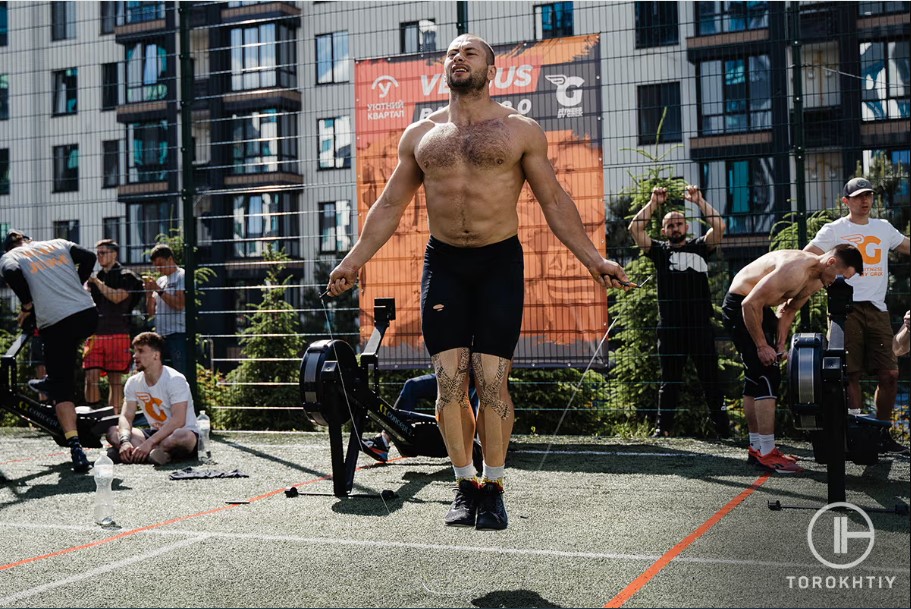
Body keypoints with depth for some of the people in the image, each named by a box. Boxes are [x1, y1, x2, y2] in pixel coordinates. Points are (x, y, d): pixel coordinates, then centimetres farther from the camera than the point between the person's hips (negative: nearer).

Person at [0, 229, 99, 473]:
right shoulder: (58, 244, 22)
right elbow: (89, 257, 8)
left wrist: (27, 304, 2)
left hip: (55, 323, -3)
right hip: (88, 314, 4)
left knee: (62, 389, 0)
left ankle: (76, 451, -11)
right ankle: (51, 382, 47)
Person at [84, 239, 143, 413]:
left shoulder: (126, 276, 2)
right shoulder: (94, 278, 19)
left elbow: (117, 297, -13)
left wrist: (98, 282, -10)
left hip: (117, 335, -4)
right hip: (95, 335, 4)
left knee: (115, 380, -1)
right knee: (91, 378, -5)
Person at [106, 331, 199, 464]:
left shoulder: (175, 379, -17)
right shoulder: (133, 383, 3)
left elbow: (178, 420, -26)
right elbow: (126, 416, -4)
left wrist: (149, 443, -34)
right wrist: (125, 441, -25)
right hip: (156, 433, 6)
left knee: (184, 436, -41)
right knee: (113, 432, -13)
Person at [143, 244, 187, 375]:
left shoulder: (182, 276, 0)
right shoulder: (160, 281, 20)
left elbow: (180, 304, -14)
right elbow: (151, 311, 18)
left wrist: (159, 290, -9)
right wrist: (149, 292, 3)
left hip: (178, 334, -7)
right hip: (161, 335, 7)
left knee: (181, 376, -11)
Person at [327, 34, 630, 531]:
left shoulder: (520, 130, 4)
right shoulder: (420, 134, 11)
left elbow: (554, 201, 5)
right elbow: (390, 205, 15)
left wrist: (594, 260, -1)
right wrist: (353, 261, 9)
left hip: (499, 263, -2)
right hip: (443, 264, 2)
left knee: (492, 383, -4)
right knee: (449, 383, 0)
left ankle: (492, 489, 11)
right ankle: (464, 486, 14)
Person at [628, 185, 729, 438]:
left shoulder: (700, 247, 13)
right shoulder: (659, 251, 12)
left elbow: (719, 227, -3)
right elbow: (635, 228, 0)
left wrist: (699, 201, -3)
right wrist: (654, 203, 0)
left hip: (701, 324, 0)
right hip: (670, 326, 1)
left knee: (710, 377, 2)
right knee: (669, 380, 7)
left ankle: (722, 427, 5)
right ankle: (663, 427, 10)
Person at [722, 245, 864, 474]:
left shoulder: (817, 281, 3)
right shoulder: (796, 270, -29)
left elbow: (788, 310, 17)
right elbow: (750, 304, -29)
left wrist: (781, 345, 7)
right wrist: (762, 345, -22)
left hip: (757, 306, 11)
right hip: (740, 305, -11)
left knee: (756, 376, 14)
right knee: (767, 376, -14)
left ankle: (757, 447, 22)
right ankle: (766, 454, -11)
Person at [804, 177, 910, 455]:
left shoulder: (884, 228, 18)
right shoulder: (834, 230, 3)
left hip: (878, 310, 5)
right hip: (847, 309, -4)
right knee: (852, 374, -5)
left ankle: (883, 435, 13)